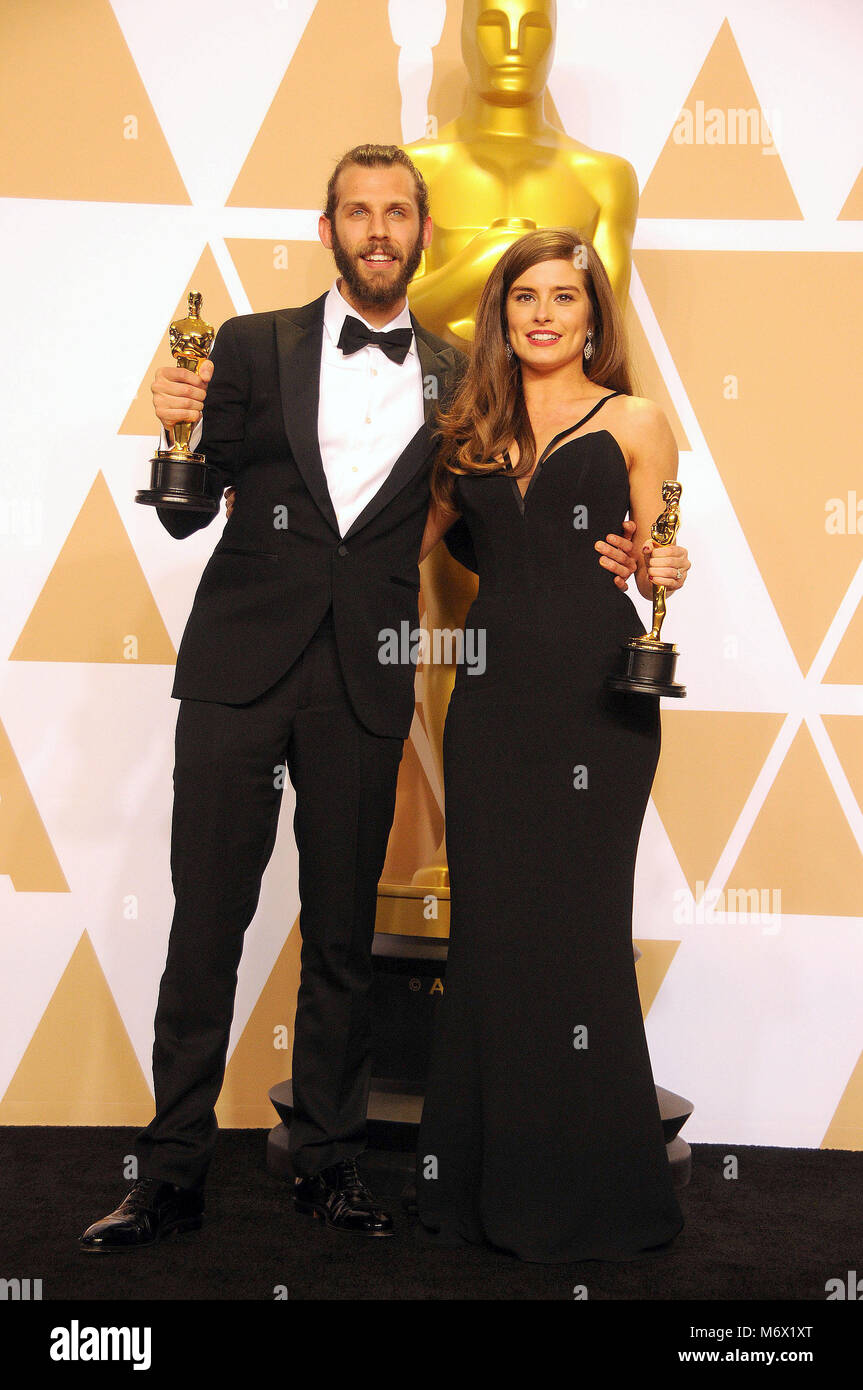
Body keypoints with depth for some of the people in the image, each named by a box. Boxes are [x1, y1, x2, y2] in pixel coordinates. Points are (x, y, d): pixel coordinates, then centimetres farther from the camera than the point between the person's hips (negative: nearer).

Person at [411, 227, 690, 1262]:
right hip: (494, 693, 4)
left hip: (598, 691, -3)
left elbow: (653, 563, 7)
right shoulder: (470, 431, 16)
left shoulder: (634, 423, 7)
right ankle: (492, 1178, 17)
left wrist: (662, 574, -14)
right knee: (488, 919, 4)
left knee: (579, 920, -2)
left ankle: (592, 1185, 12)